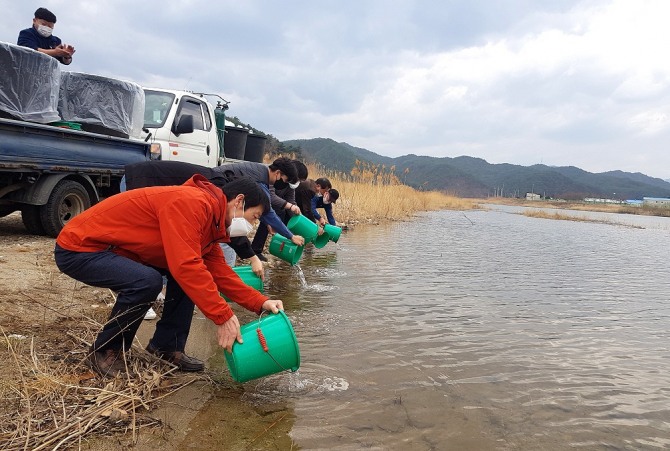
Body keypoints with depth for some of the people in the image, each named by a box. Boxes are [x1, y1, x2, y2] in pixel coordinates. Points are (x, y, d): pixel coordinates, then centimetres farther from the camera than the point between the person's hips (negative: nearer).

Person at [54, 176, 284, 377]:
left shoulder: (211, 218, 4)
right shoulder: (191, 203, -27)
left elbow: (218, 270, 4)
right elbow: (185, 266, -36)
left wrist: (260, 302, -6)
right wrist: (222, 317, -31)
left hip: (114, 249, 9)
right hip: (78, 248, -9)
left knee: (191, 273, 2)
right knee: (147, 281, -31)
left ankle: (166, 346, 8)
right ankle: (105, 351, -5)